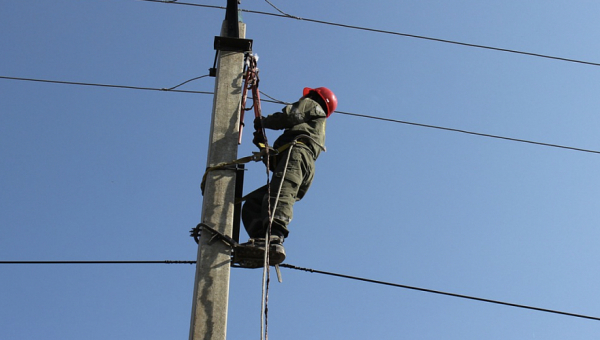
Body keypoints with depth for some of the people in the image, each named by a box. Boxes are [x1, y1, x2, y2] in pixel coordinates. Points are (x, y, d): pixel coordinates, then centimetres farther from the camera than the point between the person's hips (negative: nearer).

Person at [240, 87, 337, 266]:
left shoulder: (312, 106, 26)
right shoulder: (317, 129, 46)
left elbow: (289, 115, 4)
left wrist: (263, 121, 19)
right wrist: (262, 144, 36)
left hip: (297, 152, -8)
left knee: (279, 195, -33)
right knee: (251, 203, -5)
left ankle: (275, 239, -57)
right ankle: (262, 241, -31)